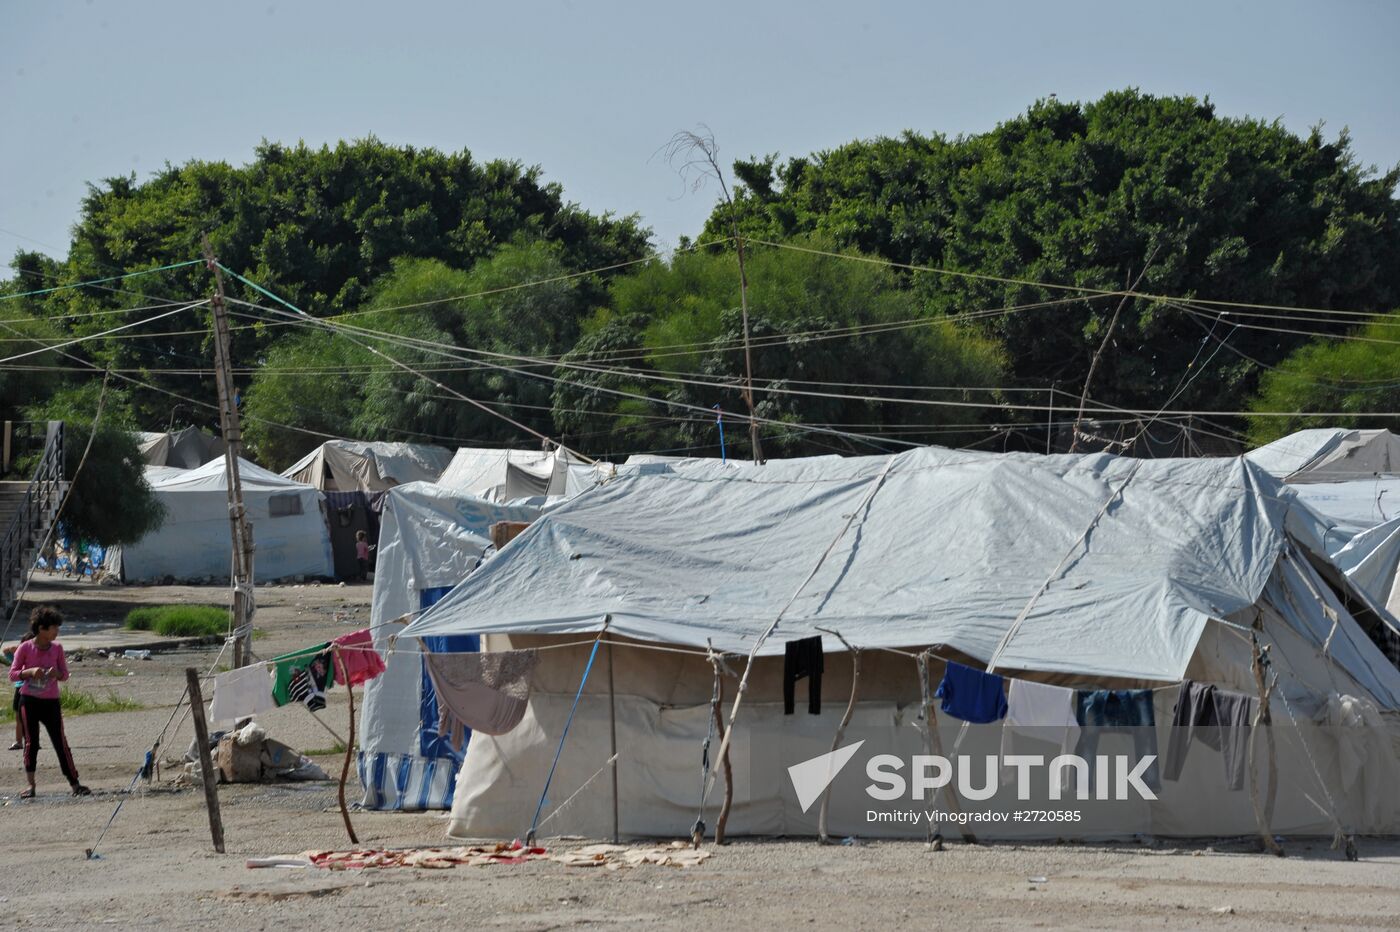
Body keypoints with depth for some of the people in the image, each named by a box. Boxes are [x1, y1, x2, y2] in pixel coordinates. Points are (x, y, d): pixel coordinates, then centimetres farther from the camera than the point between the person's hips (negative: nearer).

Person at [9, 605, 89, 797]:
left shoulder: (57, 648, 3)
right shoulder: (25, 648, -5)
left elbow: (65, 674, 8)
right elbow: (12, 675, -3)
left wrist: (57, 673, -15)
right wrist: (30, 672, -21)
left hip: (51, 702, 2)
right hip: (29, 701, -2)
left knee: (60, 742, -1)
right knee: (31, 742, -1)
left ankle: (74, 784, 0)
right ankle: (30, 785, 4)